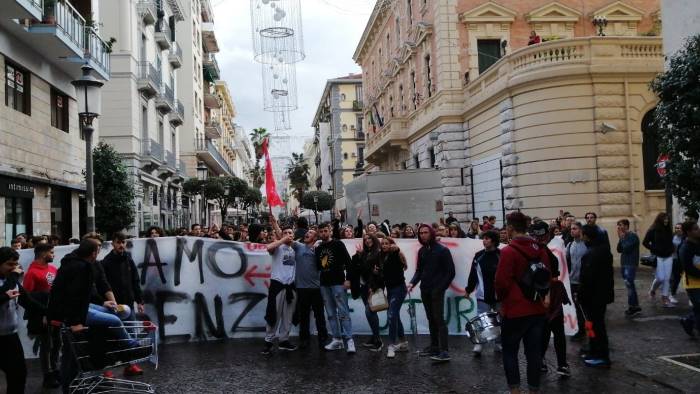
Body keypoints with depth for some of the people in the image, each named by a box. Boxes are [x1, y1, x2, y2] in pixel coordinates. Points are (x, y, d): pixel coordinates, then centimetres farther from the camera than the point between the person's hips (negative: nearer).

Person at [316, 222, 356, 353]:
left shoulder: (338, 244, -4)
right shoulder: (318, 248, 12)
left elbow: (348, 262, -8)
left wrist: (348, 279, -15)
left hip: (338, 283, -6)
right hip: (324, 284, 6)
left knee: (343, 312, -7)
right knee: (331, 314, 8)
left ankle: (349, 340, -5)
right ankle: (337, 339, 15)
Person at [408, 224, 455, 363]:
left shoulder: (442, 250, -6)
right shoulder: (421, 251, 12)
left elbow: (450, 271, -7)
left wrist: (441, 287, -14)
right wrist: (413, 282, -3)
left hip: (436, 290, -6)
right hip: (425, 290, 6)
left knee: (439, 319, -11)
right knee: (431, 319, 11)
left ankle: (444, 352, -12)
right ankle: (434, 347, 19)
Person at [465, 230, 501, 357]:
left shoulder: (501, 256, -5)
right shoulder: (479, 256, 4)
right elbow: (473, 274, 8)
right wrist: (468, 289, 8)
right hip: (483, 295, 1)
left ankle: (499, 344, 24)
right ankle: (478, 344, 8)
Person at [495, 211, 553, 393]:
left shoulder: (508, 251, -17)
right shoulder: (540, 249, 5)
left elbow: (501, 282, -17)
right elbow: (548, 276, 12)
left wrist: (501, 297, 2)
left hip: (516, 310, -6)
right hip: (537, 309, 6)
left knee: (509, 350, 7)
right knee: (534, 351, 12)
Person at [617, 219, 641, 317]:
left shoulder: (633, 236, -10)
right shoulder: (623, 236, 13)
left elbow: (626, 248, -20)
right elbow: (619, 250, 9)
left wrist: (622, 238, -9)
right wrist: (620, 238, -1)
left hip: (631, 264, -8)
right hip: (624, 264, 8)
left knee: (629, 285, -11)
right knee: (630, 285, 10)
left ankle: (632, 307, -7)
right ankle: (636, 307, 16)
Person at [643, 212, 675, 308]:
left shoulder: (668, 230, 8)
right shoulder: (652, 230, -7)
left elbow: (670, 242, 21)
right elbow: (644, 242, -4)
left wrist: (671, 251, 6)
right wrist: (654, 249, -9)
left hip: (668, 257, 5)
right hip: (658, 257, -5)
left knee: (667, 278, 1)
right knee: (660, 278, -7)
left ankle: (665, 299, 6)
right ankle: (652, 291, 22)